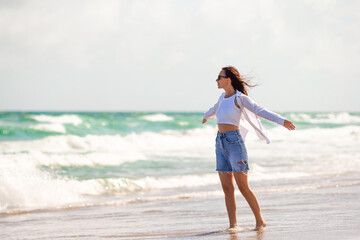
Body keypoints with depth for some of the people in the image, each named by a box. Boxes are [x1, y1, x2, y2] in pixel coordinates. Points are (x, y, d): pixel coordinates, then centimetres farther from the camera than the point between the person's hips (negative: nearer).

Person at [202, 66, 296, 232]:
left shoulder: (240, 98, -7)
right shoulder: (223, 98, 15)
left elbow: (261, 111, -15)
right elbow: (215, 109, 38)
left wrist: (281, 121, -28)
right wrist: (206, 116, 59)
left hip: (234, 142, -7)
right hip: (220, 143, 7)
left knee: (243, 187, -8)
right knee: (227, 188, 1)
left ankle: (260, 221, 4)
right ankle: (233, 224, 3)